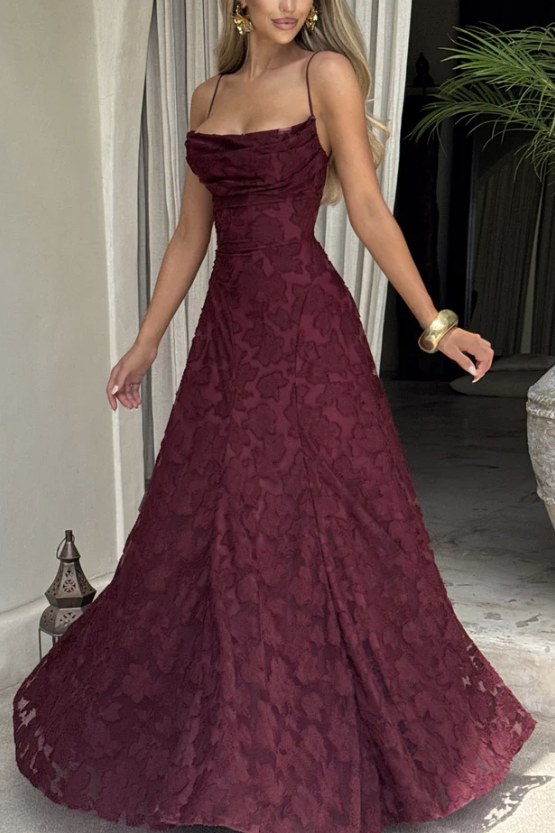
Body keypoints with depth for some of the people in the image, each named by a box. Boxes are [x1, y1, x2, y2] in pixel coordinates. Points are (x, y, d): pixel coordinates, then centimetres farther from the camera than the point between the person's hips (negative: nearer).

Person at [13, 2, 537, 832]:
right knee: (210, 523, 9)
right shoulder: (208, 97, 15)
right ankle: (221, 736, 30)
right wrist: (146, 341, 15)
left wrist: (434, 322, -8)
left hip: (307, 327, -5)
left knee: (317, 524, 1)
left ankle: (334, 743, 22)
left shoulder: (327, 73, 0)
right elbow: (190, 235, 16)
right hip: (229, 327, 5)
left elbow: (370, 212, -3)